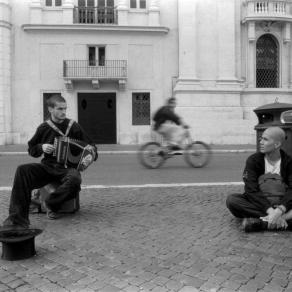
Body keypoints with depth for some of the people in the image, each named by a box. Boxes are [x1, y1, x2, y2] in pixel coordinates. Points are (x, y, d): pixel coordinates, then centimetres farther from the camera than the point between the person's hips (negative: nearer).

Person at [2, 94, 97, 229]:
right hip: (47, 166, 2)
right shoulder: (44, 128, 9)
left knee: (74, 179, -38)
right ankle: (18, 220, -28)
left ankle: (51, 203, -9)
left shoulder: (73, 126, 5)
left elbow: (90, 146, 10)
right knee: (22, 170, -26)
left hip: (67, 167, -2)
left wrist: (92, 155, -13)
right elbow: (31, 149, 20)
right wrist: (41, 147, -2)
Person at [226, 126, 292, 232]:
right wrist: (270, 211, -30)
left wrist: (279, 211, -34)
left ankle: (261, 222, -37)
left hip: (282, 205, 0)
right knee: (231, 199, -30)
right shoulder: (253, 160, -4)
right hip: (259, 204, 0)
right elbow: (252, 190, -15)